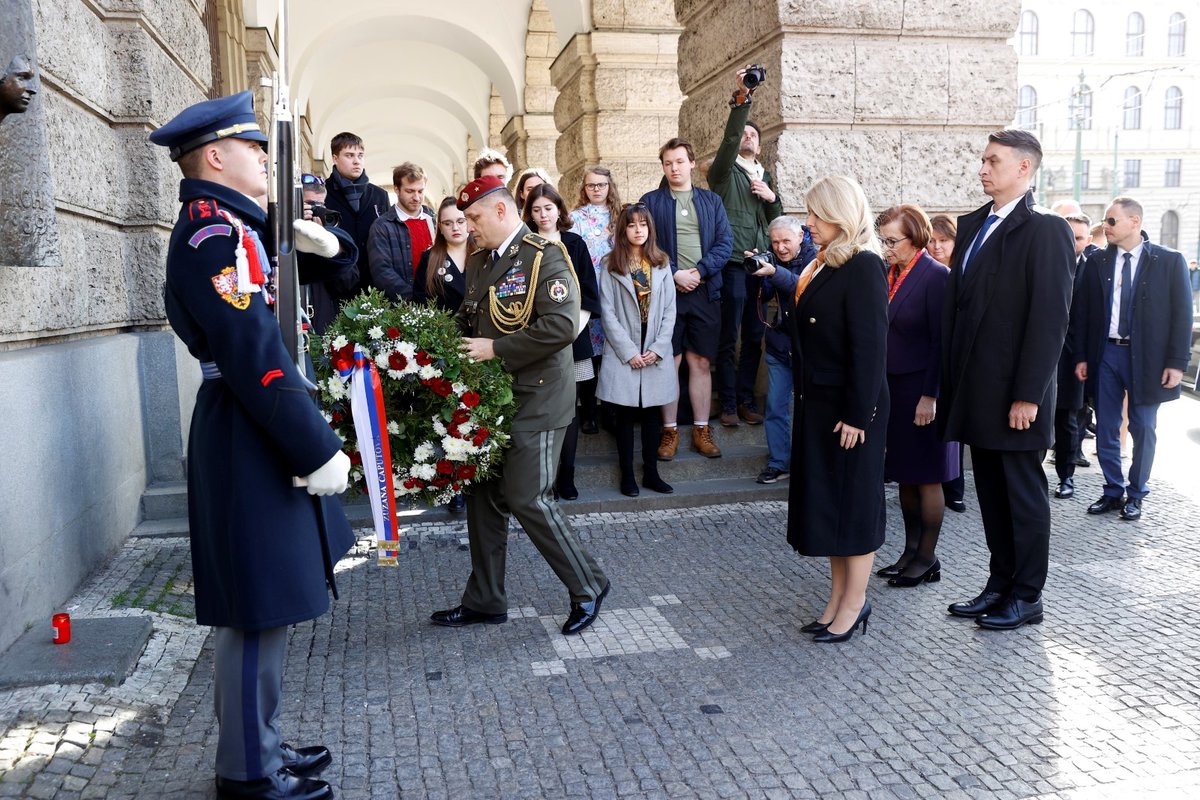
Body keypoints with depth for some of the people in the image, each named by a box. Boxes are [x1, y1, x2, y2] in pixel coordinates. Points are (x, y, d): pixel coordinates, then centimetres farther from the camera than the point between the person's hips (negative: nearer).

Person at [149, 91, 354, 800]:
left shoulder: (230, 227, 17)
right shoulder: (217, 232, -16)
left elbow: (273, 327, 21)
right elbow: (256, 355, -24)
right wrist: (319, 450, -22)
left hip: (256, 436, 11)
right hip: (252, 441, -11)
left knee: (268, 608, 18)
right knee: (259, 611, 1)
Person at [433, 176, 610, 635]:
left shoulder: (544, 258, -12)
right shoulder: (479, 261, 14)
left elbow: (562, 325, -23)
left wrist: (496, 348, -20)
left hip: (534, 402, -8)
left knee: (526, 498, -8)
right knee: (483, 498, 12)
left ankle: (587, 586, 12)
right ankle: (484, 601, 26)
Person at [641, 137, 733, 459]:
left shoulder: (712, 200, 12)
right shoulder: (650, 201, 6)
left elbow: (725, 242, 3)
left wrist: (699, 271, -11)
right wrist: (674, 274, -13)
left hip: (705, 291, 2)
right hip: (666, 291, -1)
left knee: (701, 362, 5)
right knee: (669, 362, 1)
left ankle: (702, 430, 12)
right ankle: (670, 430, 10)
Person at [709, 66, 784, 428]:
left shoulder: (764, 175, 22)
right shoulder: (724, 171, 3)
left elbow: (775, 217, 22)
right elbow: (729, 140, -17)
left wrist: (771, 196, 1)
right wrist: (741, 100, -28)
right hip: (733, 262, -6)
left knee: (754, 337, 7)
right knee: (728, 337, -3)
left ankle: (746, 401, 16)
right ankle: (728, 404, 5)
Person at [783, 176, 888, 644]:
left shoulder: (863, 267, -15)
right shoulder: (824, 266, 12)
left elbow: (869, 346, -19)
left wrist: (857, 414, -20)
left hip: (851, 406, -9)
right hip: (818, 403, 9)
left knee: (852, 501, 3)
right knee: (825, 500, 13)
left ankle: (854, 603, 16)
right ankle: (838, 597, 25)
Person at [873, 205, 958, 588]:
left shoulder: (936, 276, -12)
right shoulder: (886, 274, 8)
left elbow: (941, 341, -14)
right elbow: (878, 332, 9)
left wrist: (930, 396, -17)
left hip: (921, 391, -7)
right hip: (891, 389, 7)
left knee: (926, 478, 4)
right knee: (905, 477, 14)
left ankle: (927, 559, 15)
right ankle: (910, 551, 26)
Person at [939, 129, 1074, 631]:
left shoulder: (1045, 230, -10)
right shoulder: (972, 225, 12)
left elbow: (1050, 319, -15)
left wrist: (1028, 396, -18)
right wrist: (951, 380, 9)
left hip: (1014, 393, -7)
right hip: (976, 391, 7)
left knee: (1024, 493, 6)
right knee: (991, 494, 14)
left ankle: (1027, 597, 19)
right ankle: (1000, 585, 26)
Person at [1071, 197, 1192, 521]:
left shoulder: (1170, 260, -4)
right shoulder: (1097, 262, 4)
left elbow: (1182, 314, -4)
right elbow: (1084, 312, 7)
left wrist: (1177, 362, -9)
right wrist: (1081, 357, 3)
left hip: (1146, 357, -2)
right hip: (1106, 353, 3)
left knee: (1143, 429, 7)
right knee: (1106, 429, 8)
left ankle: (1135, 494, 22)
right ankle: (1113, 491, 23)